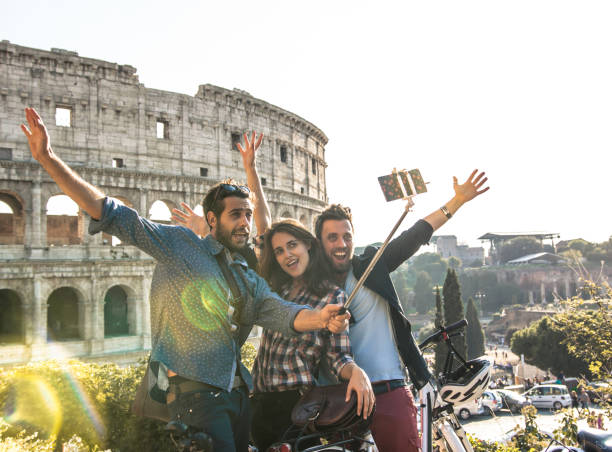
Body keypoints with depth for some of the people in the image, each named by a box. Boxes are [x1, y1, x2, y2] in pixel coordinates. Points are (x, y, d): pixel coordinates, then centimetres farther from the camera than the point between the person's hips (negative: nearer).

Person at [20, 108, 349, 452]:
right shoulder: (180, 245, 0)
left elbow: (283, 313, 2)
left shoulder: (251, 281, 17)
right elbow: (114, 215, -8)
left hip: (237, 394, 7)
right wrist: (49, 159, -16)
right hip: (193, 391, -6)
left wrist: (320, 318, -21)